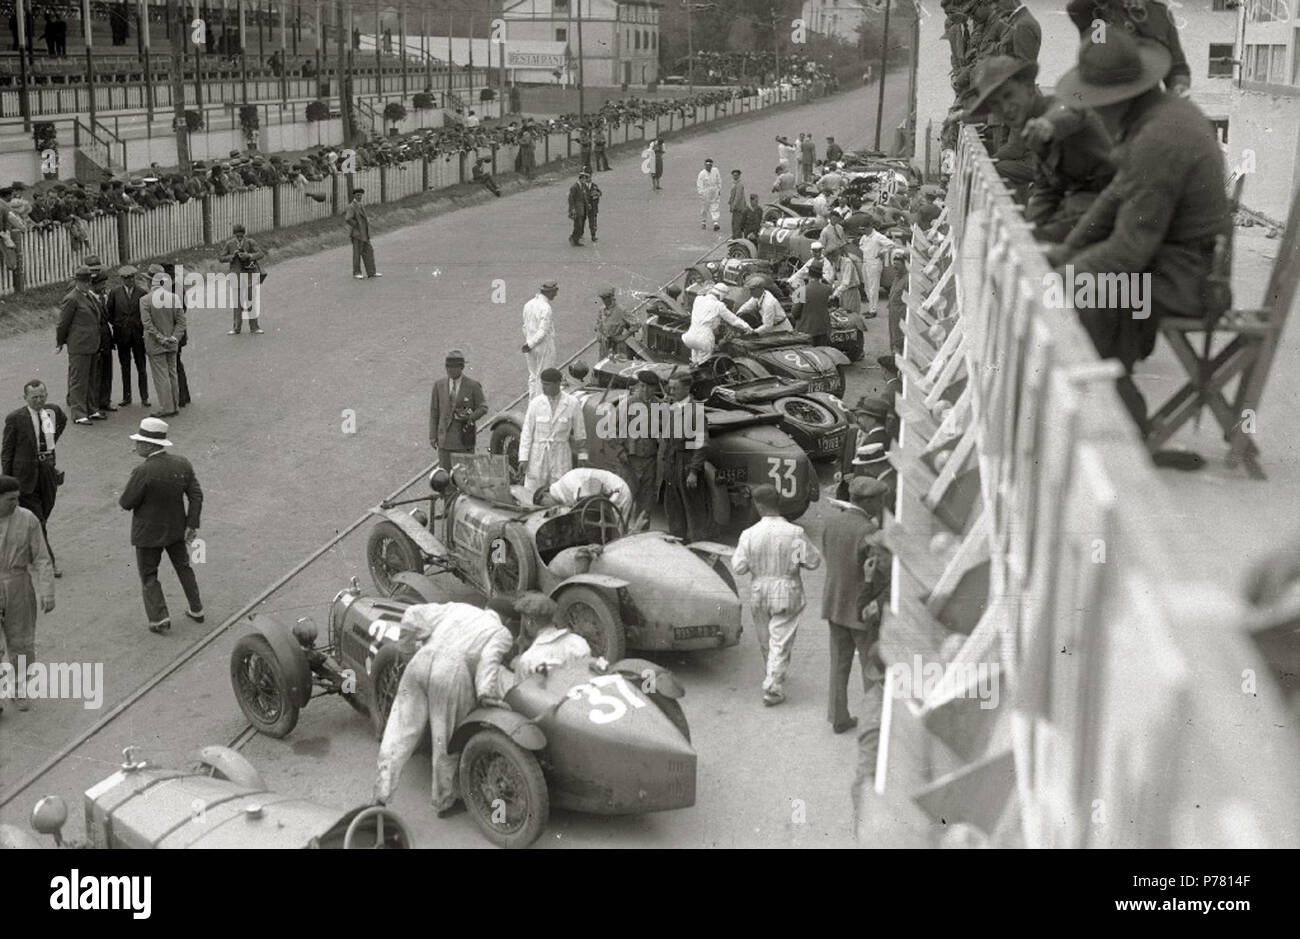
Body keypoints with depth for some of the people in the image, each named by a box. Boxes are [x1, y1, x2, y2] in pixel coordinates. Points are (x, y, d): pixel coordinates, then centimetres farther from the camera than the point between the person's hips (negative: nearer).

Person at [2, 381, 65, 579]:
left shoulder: (53, 411, 1)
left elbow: (63, 420, 28)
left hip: (48, 469, 5)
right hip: (26, 473, -5)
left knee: (43, 516, 15)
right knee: (36, 520, -2)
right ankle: (48, 562, 3)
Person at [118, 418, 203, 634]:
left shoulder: (143, 471, -26)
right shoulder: (182, 464, -8)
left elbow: (127, 503, -19)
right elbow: (196, 495, -5)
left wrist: (123, 499, 4)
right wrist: (192, 524, -1)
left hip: (149, 532, -5)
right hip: (176, 528, 6)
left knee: (149, 575, 11)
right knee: (183, 567, 23)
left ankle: (160, 618, 7)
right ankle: (196, 610, 31)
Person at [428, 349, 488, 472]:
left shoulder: (473, 386, -3)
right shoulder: (439, 385, 6)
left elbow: (483, 407, 2)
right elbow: (434, 411, 9)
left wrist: (470, 417, -18)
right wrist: (432, 436, 5)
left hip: (464, 438, -2)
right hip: (445, 437, 2)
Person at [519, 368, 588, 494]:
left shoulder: (573, 403, -5)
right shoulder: (535, 403, -3)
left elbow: (579, 431, 3)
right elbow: (527, 432, -1)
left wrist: (582, 456, 5)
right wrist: (523, 458, -5)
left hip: (560, 456, -1)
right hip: (537, 456, 1)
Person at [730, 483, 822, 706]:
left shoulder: (749, 534, -14)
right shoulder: (794, 533, -16)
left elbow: (738, 568, -9)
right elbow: (813, 561, -9)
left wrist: (741, 553, 9)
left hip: (759, 593, 2)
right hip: (787, 593, -2)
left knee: (765, 640, 21)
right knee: (781, 642, 4)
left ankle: (774, 678, 40)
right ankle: (773, 688, 0)